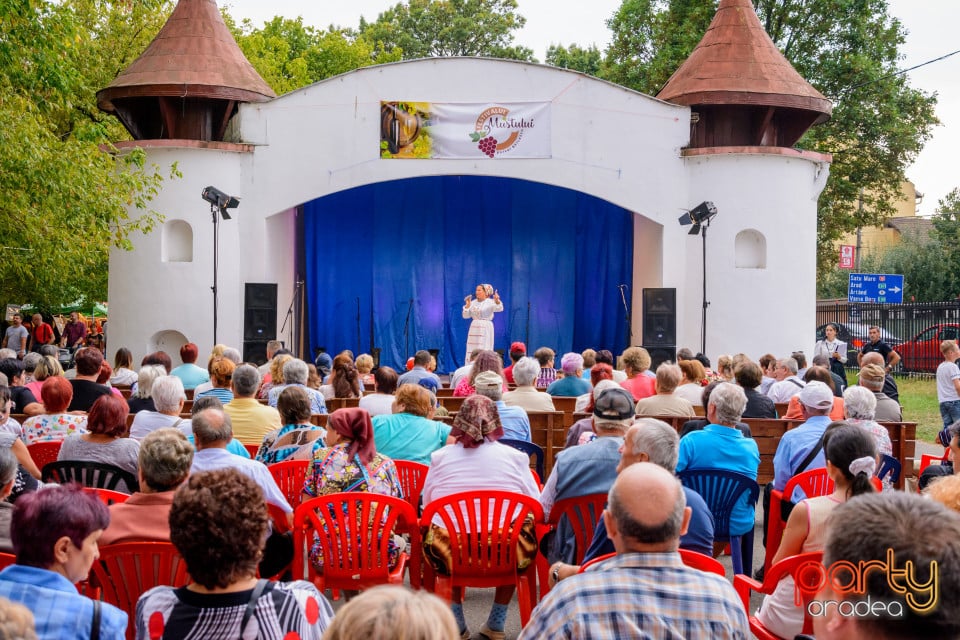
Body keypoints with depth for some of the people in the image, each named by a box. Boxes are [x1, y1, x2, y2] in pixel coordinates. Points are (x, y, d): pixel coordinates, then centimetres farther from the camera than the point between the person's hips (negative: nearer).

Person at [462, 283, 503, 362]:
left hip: (485, 328, -6)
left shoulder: (490, 302, -5)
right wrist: (467, 305, -3)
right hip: (474, 328, 6)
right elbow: (465, 316, 11)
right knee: (472, 352, 4)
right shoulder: (473, 302, 11)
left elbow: (499, 308, -24)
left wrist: (497, 300, -44)